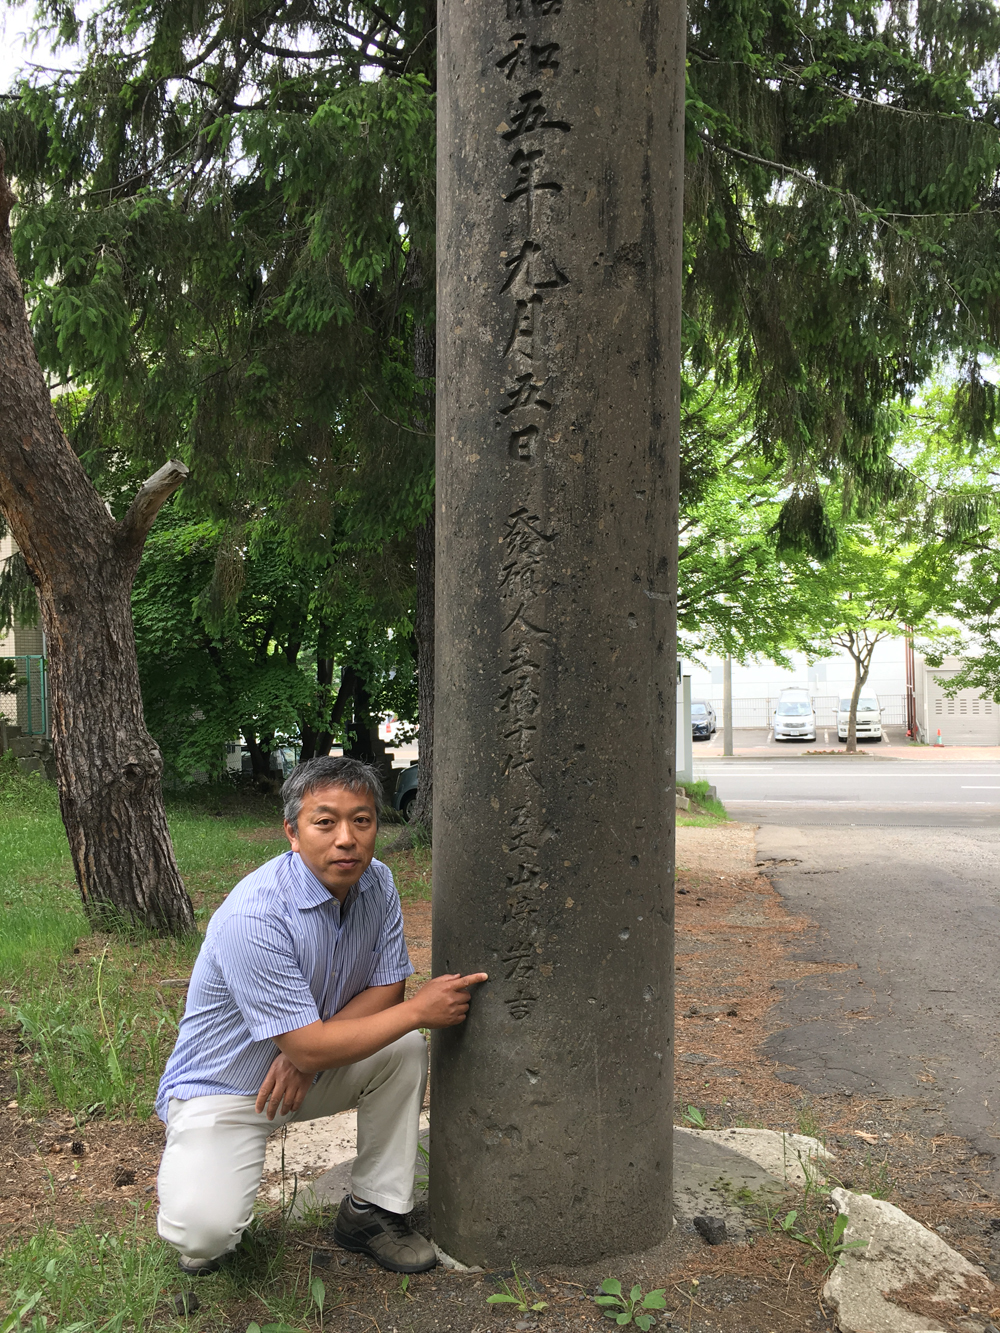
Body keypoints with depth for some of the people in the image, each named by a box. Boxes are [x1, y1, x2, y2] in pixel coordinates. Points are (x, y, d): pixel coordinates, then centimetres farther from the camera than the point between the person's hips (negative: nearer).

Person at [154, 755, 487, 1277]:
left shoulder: (376, 883, -9)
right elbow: (309, 1049, -29)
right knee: (204, 1231, -26)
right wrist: (420, 1010, -24)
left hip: (307, 1075, 6)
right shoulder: (253, 916, -31)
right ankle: (195, 1188, 11)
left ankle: (373, 1211, 2)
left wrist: (308, 1050, -21)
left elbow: (386, 986, -4)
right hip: (221, 1087, -6)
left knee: (405, 1050, -16)